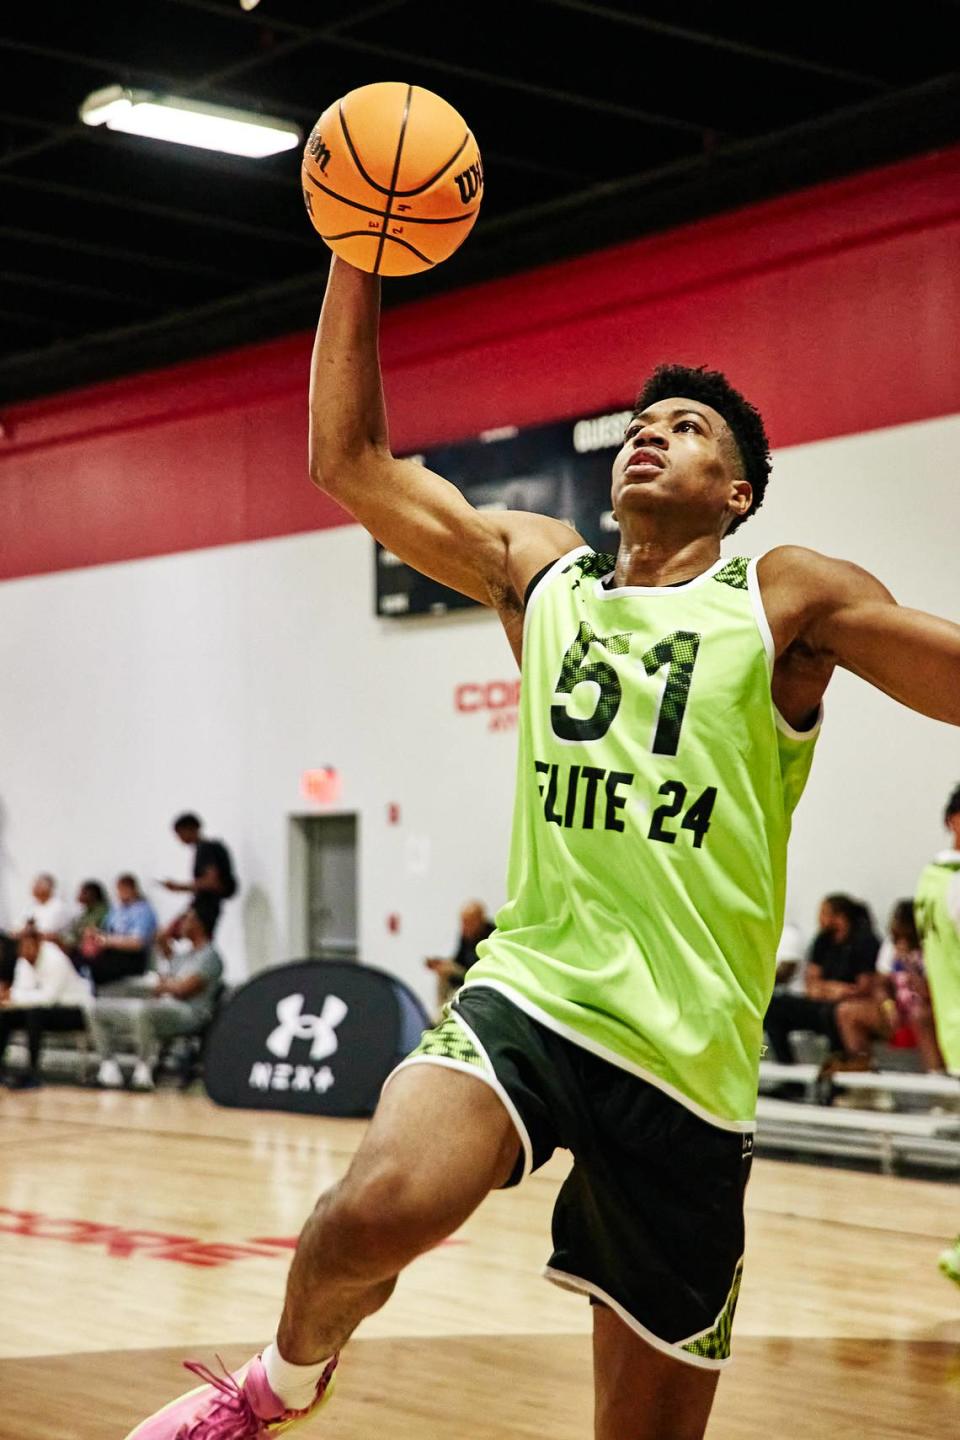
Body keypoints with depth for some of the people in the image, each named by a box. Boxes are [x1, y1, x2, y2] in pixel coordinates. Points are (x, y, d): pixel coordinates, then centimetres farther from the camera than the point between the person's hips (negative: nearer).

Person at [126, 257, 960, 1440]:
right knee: (381, 1205, -29)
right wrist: (360, 257, 9)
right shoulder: (539, 571, 13)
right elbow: (350, 461, 14)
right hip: (527, 990, 1)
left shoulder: (789, 601, 2)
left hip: (685, 1062, -1)